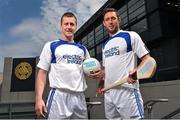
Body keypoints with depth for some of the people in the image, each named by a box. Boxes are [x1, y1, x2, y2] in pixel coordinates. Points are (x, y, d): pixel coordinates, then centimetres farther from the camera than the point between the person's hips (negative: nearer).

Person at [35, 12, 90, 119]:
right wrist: (39, 99, -11)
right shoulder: (51, 46, 3)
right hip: (59, 96, -4)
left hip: (80, 96, 4)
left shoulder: (82, 49, 14)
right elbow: (42, 73, -1)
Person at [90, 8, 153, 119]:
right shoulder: (105, 45, 18)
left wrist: (136, 72, -24)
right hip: (108, 93, 7)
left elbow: (147, 60, -6)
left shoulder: (131, 36, 0)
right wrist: (100, 79, 7)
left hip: (127, 91, -6)